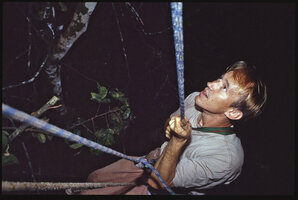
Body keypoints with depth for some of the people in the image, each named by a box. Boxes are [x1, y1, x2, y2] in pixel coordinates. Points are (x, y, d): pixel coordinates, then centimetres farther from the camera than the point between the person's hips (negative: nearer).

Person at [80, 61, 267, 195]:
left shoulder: (227, 157, -38)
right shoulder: (194, 99, -17)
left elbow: (159, 182, -35)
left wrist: (179, 141, -47)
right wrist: (170, 127, -12)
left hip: (161, 191, -6)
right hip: (155, 159, 6)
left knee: (88, 193, -4)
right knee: (94, 178, 23)